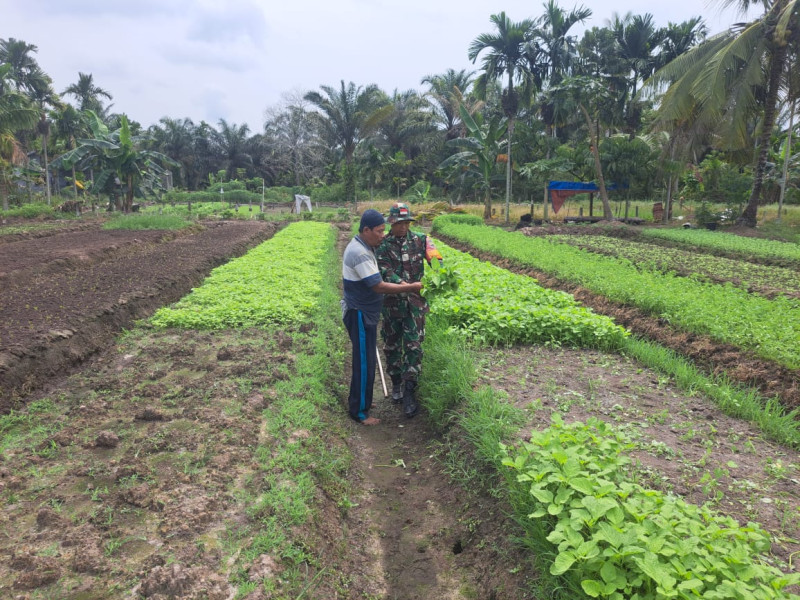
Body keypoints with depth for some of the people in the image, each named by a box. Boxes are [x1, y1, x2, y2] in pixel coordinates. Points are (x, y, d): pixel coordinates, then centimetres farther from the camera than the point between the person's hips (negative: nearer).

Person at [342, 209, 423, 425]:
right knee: (365, 363, -1)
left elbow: (374, 281, 15)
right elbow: (379, 286, -26)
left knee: (364, 359, 20)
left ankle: (358, 400, 34)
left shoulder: (363, 246, 7)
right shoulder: (360, 254, -25)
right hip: (359, 315, -10)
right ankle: (359, 411, 12)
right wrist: (411, 287, -20)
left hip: (365, 313, 10)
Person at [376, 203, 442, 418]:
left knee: (413, 346, -4)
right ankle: (396, 383, 32)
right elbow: (386, 273, -16)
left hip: (415, 303, 0)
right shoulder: (383, 246, -4)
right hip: (392, 303, 1)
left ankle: (409, 393, 2)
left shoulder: (420, 240, 0)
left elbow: (436, 260, -9)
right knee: (392, 345, 12)